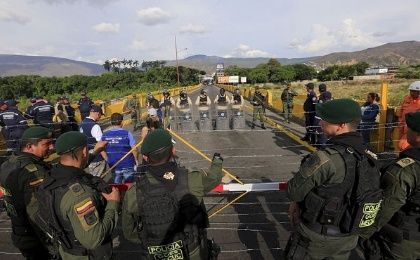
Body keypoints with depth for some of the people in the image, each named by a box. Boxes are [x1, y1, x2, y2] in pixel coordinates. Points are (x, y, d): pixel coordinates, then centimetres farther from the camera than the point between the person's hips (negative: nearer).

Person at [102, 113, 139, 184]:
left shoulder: (104, 135, -3)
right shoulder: (126, 134, -15)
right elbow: (134, 149, -15)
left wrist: (108, 160, 17)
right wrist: (136, 160, 0)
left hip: (113, 165, 4)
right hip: (127, 164, -3)